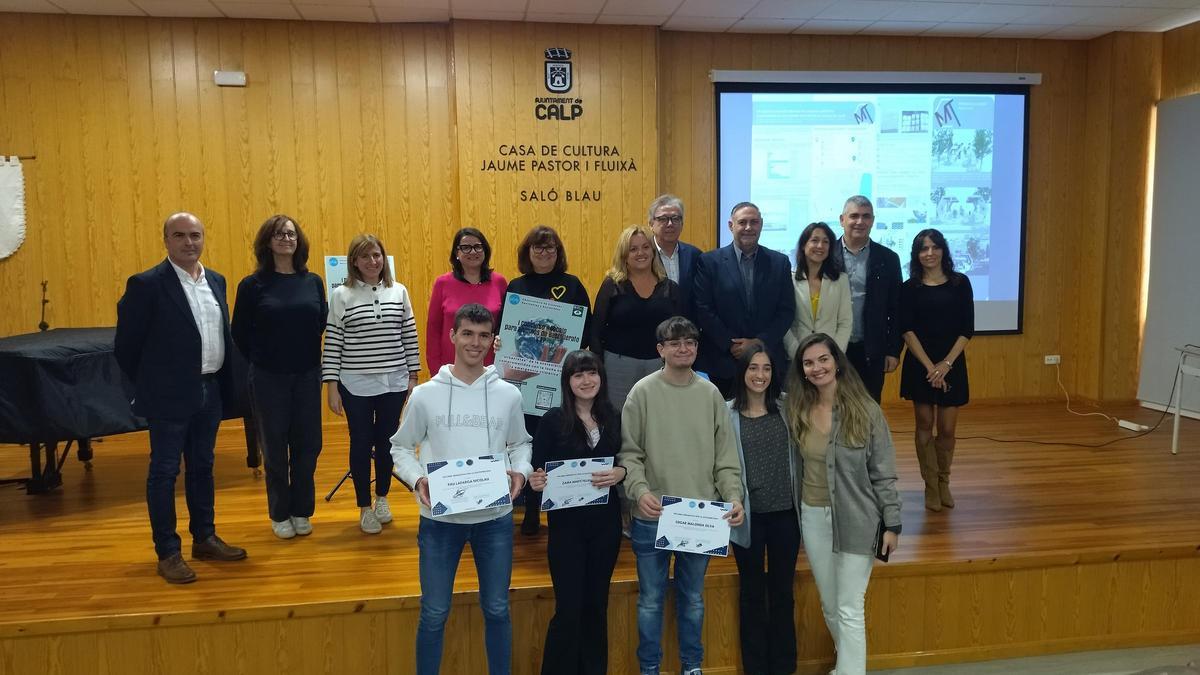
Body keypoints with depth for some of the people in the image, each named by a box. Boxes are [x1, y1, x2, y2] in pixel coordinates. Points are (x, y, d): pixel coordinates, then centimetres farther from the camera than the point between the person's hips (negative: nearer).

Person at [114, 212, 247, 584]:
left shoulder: (216, 281, 8)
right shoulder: (146, 284, -11)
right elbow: (125, 346, -7)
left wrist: (223, 382, 10)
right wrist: (149, 385, 1)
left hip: (209, 391, 6)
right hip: (170, 396, -6)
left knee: (202, 467, 16)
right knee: (164, 472, 4)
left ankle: (205, 539, 29)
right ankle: (168, 553, 14)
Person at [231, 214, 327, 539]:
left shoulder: (313, 282, 2)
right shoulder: (253, 285, -5)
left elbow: (323, 324, 6)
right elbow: (240, 333, 2)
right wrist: (260, 359, 3)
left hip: (307, 375, 2)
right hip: (269, 378, -2)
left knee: (307, 444, 7)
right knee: (275, 447, 8)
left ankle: (302, 511, 24)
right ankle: (280, 514, 24)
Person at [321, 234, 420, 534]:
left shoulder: (399, 291, 3)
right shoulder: (341, 295, -4)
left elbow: (410, 336, 7)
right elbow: (332, 343, -4)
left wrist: (414, 375, 5)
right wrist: (331, 386, -6)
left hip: (394, 382, 2)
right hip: (355, 384, -2)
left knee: (387, 440, 12)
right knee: (361, 443, 7)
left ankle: (382, 497, 33)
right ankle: (365, 507, 22)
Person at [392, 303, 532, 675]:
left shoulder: (509, 394, 0)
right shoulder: (425, 394, -4)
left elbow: (521, 443, 12)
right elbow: (400, 446, 4)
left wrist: (521, 471, -9)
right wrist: (417, 479, -14)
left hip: (495, 518, 1)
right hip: (440, 518, -1)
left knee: (497, 609, 15)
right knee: (434, 613, 10)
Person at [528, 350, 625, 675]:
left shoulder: (615, 419, 4)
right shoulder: (553, 420, -6)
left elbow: (628, 464, 9)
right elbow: (537, 471, -5)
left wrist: (620, 473, -12)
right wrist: (535, 482, -26)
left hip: (606, 521, 4)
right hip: (566, 523, -3)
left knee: (596, 604, 14)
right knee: (568, 608, -2)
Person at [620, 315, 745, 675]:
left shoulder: (711, 393, 5)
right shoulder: (643, 392, -4)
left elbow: (725, 456, 5)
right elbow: (629, 452, -7)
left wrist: (733, 496, -7)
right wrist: (640, 491, -22)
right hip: (652, 516, -2)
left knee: (693, 599, 17)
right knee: (651, 599, 9)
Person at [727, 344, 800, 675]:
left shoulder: (786, 410, 1)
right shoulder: (727, 414, -7)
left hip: (785, 514, 2)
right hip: (749, 516, -2)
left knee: (782, 593, 14)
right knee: (752, 594, 13)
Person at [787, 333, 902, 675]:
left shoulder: (865, 410, -11)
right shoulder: (797, 411, -1)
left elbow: (883, 473, -8)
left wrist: (892, 524, -8)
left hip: (855, 519, -4)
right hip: (812, 518, 5)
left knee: (850, 610, -2)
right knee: (830, 606, 18)